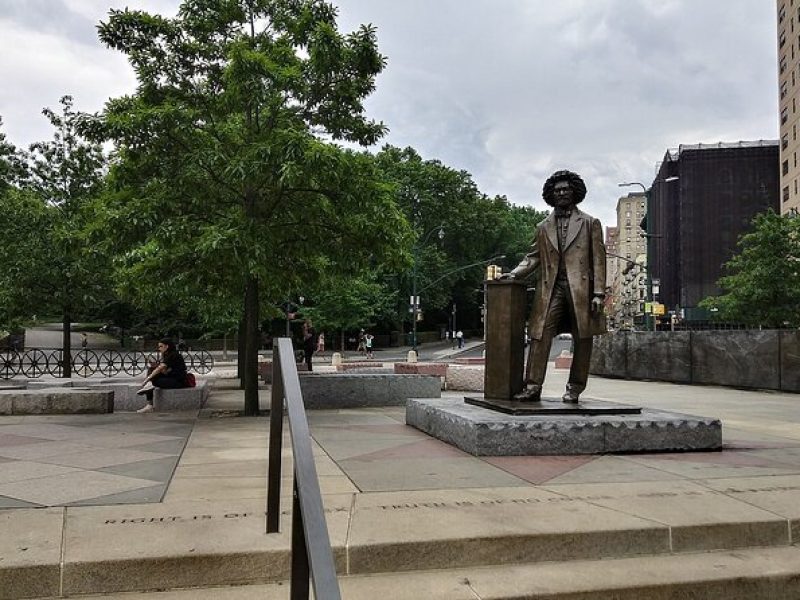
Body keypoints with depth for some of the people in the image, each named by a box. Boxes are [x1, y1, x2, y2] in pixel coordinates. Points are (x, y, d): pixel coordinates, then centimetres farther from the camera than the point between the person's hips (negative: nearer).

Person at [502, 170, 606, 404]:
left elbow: (598, 260, 5)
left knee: (582, 340, 1)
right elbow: (533, 258, 16)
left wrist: (598, 293, -4)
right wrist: (515, 273, -3)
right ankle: (533, 386, -8)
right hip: (550, 289, 1)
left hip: (580, 288, -1)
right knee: (540, 336, -9)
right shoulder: (543, 228, 19)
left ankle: (574, 389, 10)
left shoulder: (590, 223, 11)